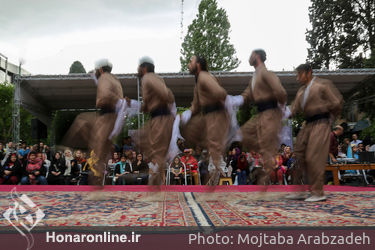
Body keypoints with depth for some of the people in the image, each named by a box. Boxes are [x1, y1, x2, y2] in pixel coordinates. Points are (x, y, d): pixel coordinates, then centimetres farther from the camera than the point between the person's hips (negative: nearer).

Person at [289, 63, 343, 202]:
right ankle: (299, 190, 14)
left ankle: (318, 193, -1)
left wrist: (330, 118, 5)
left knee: (313, 158, -11)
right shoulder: (301, 91, 19)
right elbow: (294, 109, 13)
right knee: (299, 155, 5)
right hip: (307, 125, 8)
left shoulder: (323, 84, -3)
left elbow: (337, 103, -4)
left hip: (320, 124, -8)